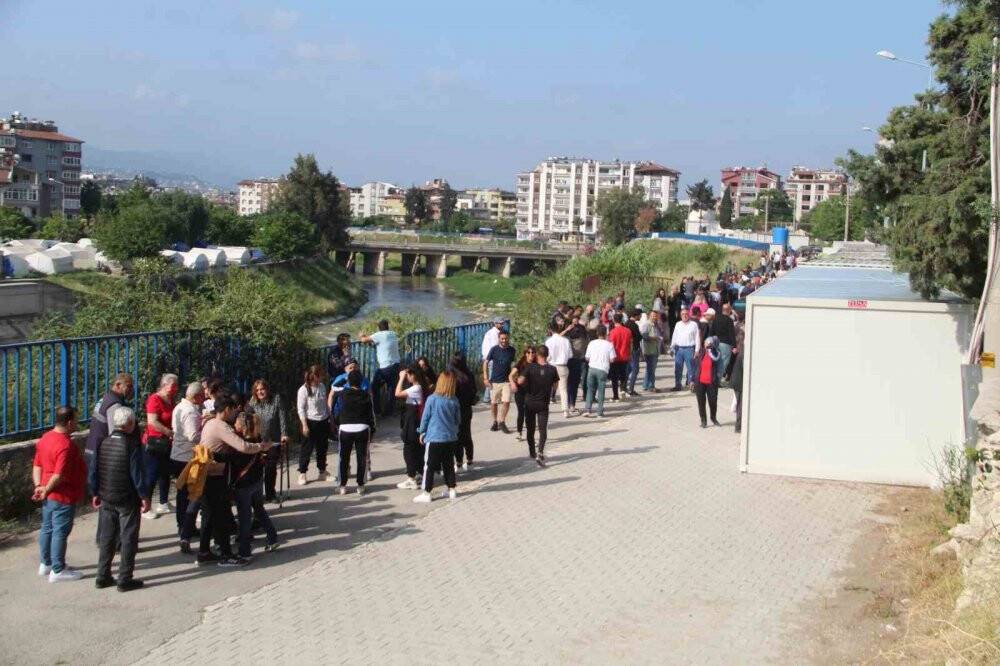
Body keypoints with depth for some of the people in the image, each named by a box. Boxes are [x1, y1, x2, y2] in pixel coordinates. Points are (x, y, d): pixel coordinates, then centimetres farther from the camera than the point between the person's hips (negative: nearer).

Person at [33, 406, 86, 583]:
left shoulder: (46, 438, 5)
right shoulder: (66, 445, -25)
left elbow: (37, 465, 9)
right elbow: (59, 475, -27)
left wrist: (39, 486, 1)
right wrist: (46, 491, -14)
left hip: (50, 495, 10)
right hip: (64, 496, -10)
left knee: (47, 528, 19)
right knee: (60, 532, 0)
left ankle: (45, 564, 32)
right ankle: (58, 571, 8)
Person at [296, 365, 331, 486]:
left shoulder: (322, 386, 5)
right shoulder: (304, 390, -14)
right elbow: (300, 409, -12)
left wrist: (330, 418, 14)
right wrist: (305, 425, -16)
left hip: (323, 421, 6)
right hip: (311, 422, -6)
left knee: (322, 448, 14)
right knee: (307, 448, 0)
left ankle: (322, 472, 26)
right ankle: (302, 474, 10)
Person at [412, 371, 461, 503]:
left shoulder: (432, 399, -13)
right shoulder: (454, 401, -2)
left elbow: (425, 418, -6)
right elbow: (458, 419, 8)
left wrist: (422, 432, 8)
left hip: (434, 438, -4)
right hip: (450, 438, 4)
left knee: (429, 466, 2)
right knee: (449, 465, 15)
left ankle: (426, 493, 3)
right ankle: (451, 490, 21)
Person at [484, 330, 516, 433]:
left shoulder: (512, 350, 2)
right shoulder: (494, 349, -5)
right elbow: (486, 363, 1)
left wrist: (512, 375, 12)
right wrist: (485, 377, -4)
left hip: (506, 380, 1)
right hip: (494, 380, -1)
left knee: (506, 402, -10)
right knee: (494, 403, 6)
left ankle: (502, 422, 4)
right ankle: (495, 422, 24)